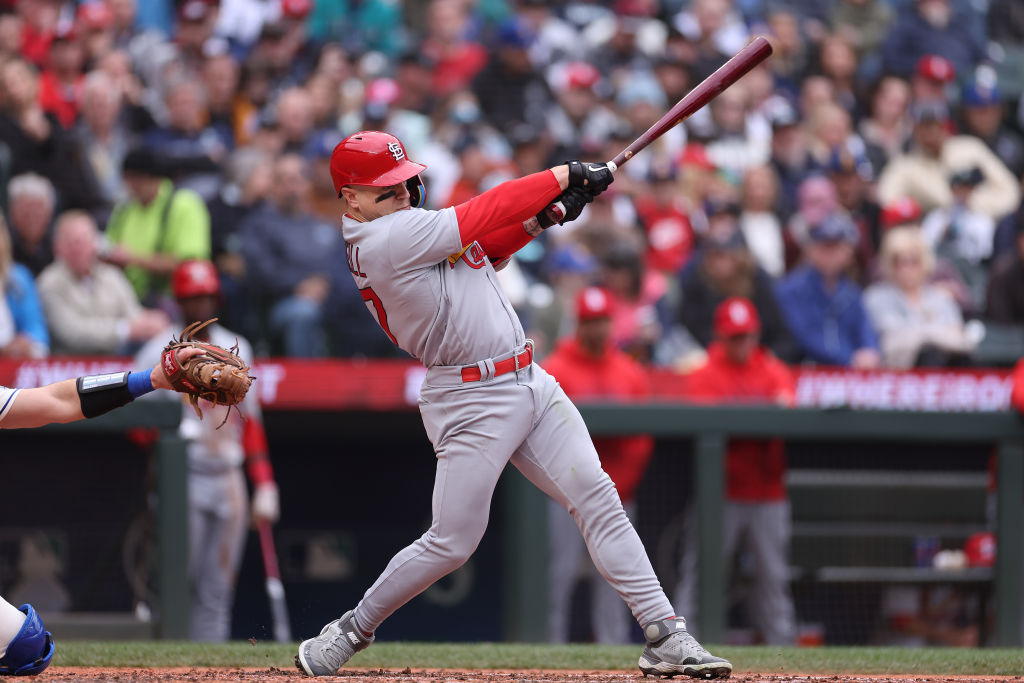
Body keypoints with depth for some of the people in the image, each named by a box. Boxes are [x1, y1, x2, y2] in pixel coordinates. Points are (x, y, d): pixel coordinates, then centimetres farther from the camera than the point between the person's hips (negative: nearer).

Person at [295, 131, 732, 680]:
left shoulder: (407, 226, 12)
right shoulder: (384, 241, -17)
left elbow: (485, 246, 19)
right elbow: (481, 214, -15)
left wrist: (542, 216, 1)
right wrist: (564, 176, -7)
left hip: (531, 382, 9)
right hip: (470, 402, -9)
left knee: (597, 498, -1)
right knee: (452, 542, -4)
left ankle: (663, 635, -4)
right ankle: (352, 630, 17)